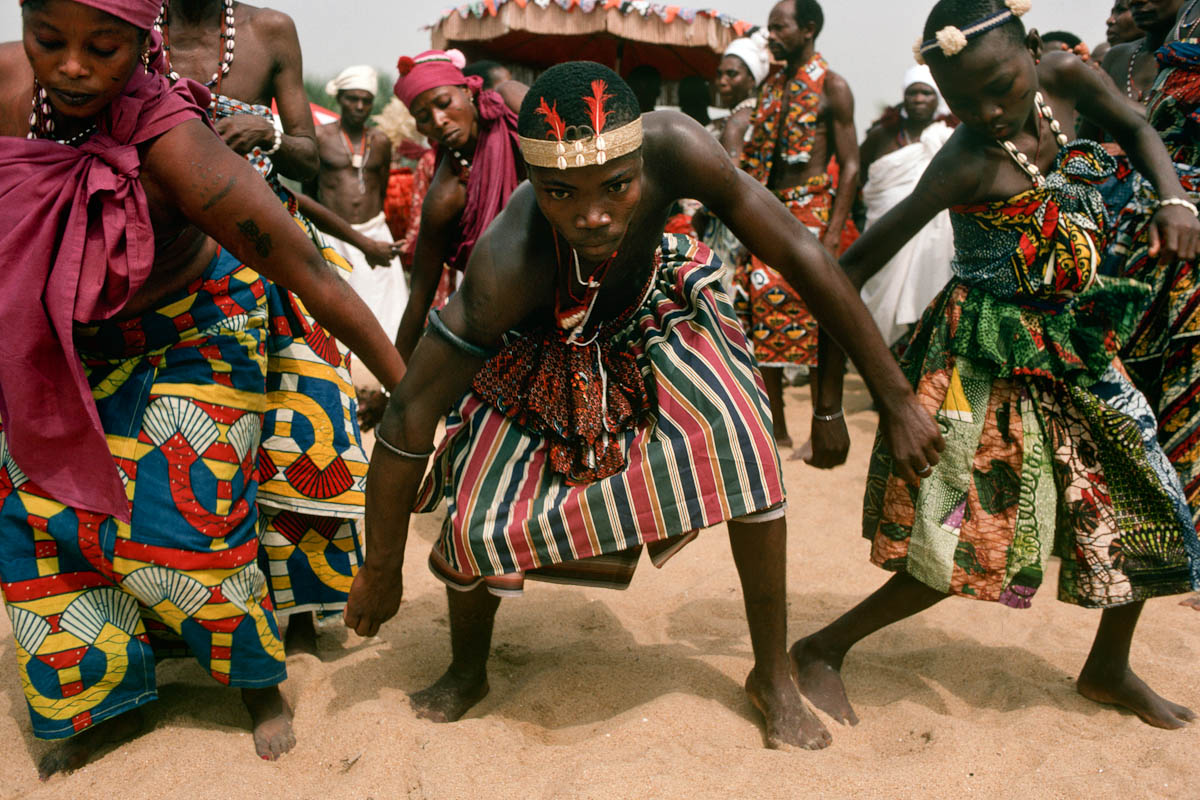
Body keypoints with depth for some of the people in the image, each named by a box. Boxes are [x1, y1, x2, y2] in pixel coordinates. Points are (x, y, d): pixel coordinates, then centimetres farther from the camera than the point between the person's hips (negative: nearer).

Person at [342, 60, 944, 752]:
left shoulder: (673, 147, -37)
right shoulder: (504, 270, -41)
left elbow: (800, 252, -28)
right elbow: (408, 422, -32)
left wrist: (897, 397, -25)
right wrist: (381, 575, -22)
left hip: (652, 308, 2)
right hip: (545, 352, -1)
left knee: (743, 443, -18)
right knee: (476, 520, -11)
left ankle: (774, 676, 3)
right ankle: (468, 671, 24)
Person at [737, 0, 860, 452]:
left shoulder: (831, 88, -4)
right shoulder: (770, 86, 15)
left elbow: (850, 166, -8)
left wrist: (833, 233, -17)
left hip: (809, 216, -6)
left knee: (814, 327, -4)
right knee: (761, 321, 4)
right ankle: (776, 429, 17)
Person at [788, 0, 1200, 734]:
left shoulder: (1064, 77, -7)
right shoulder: (969, 163, -24)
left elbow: (1135, 130, 14)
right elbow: (850, 273, -27)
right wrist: (831, 400, -26)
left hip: (1070, 343, 8)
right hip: (987, 361, -7)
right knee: (976, 544, -9)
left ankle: (1109, 669, 35)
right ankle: (823, 651, 6)